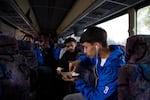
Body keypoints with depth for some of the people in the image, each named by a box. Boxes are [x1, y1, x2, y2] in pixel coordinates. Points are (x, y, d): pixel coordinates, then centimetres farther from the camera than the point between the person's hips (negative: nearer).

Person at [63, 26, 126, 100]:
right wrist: (79, 60, -3)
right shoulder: (99, 54, -8)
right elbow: (90, 57, 18)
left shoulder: (113, 68, -33)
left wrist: (78, 81, -20)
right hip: (99, 93, 8)